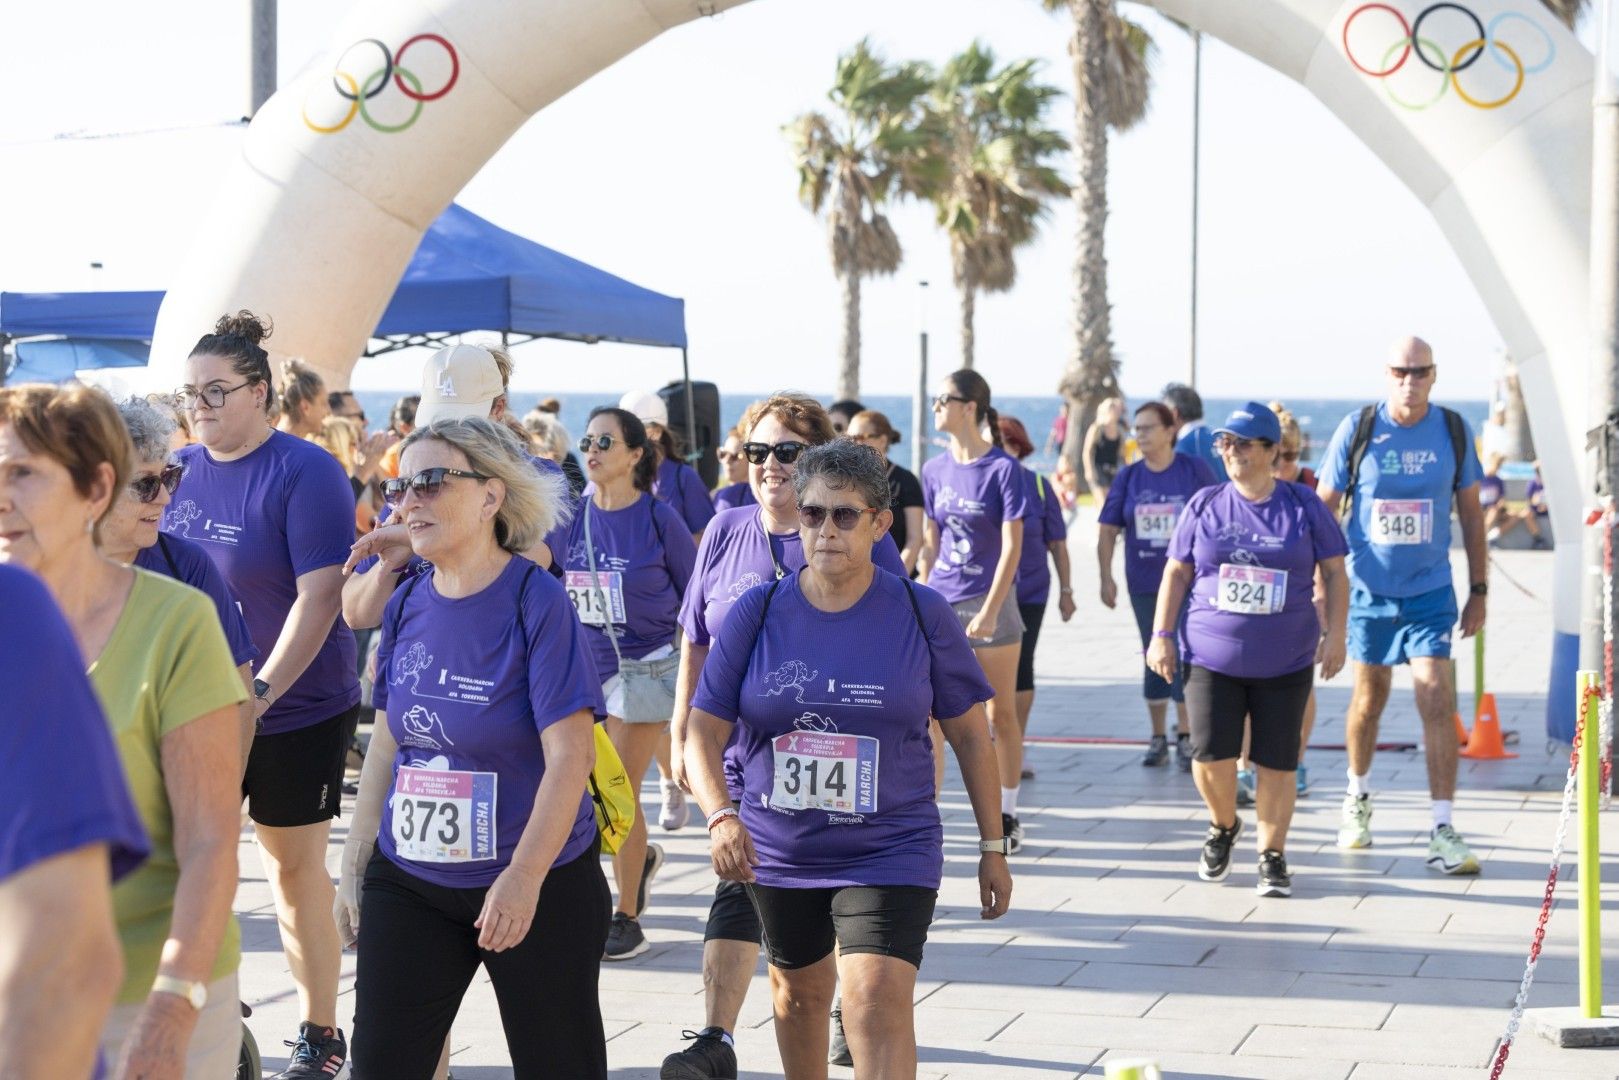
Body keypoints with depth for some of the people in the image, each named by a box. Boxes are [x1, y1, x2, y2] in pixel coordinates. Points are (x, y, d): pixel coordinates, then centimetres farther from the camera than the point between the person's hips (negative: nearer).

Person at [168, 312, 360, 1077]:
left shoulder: (304, 472, -12)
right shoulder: (179, 470, 5)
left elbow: (320, 594, -18)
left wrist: (262, 689, -25)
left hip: (296, 708, -5)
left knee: (295, 870, 5)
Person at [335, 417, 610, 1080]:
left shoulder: (537, 603, -13)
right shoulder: (407, 606, 4)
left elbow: (570, 755, -17)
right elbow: (387, 746, 12)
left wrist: (523, 879, -22)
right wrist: (354, 868, 10)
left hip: (539, 884, -5)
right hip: (408, 880, 5)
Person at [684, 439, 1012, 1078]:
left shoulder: (922, 613, -5)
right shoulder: (757, 613, -3)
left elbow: (969, 735, 4)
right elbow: (705, 734, -5)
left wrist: (992, 846, 6)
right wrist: (720, 815, -24)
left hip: (891, 851, -3)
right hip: (776, 853, 3)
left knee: (877, 998, -19)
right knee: (798, 990, 19)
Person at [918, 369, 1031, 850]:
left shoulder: (1003, 469, -9)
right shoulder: (935, 470, 7)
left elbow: (1012, 547, -11)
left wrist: (989, 611, -17)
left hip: (989, 602, -5)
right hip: (940, 603, 5)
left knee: (1001, 714, 5)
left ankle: (1006, 814, 17)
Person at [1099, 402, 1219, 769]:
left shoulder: (1194, 470, -6)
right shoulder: (1128, 477, 3)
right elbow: (1107, 530, 5)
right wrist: (1106, 577, -3)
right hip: (1144, 584, 3)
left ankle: (1185, 739, 5)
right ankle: (1157, 739, 20)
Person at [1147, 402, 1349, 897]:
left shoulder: (1304, 505, 1)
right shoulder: (1205, 505, 4)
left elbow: (1334, 574, 5)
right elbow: (1176, 573, 9)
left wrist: (1335, 636, -3)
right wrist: (1161, 636, 3)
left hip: (1285, 663, -1)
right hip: (1212, 656, 1)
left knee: (1277, 763, 2)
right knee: (1211, 753, -7)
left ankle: (1272, 856, 15)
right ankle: (1223, 826, 21)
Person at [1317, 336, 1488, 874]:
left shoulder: (1454, 431, -2)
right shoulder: (1357, 429, -6)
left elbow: (1471, 514, 7)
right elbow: (1324, 511, 0)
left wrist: (1479, 590, 6)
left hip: (1431, 590, 0)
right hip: (1368, 589, 0)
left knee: (1437, 701, -10)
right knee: (1368, 699, 12)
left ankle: (1443, 832, -8)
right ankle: (1358, 797, 37)